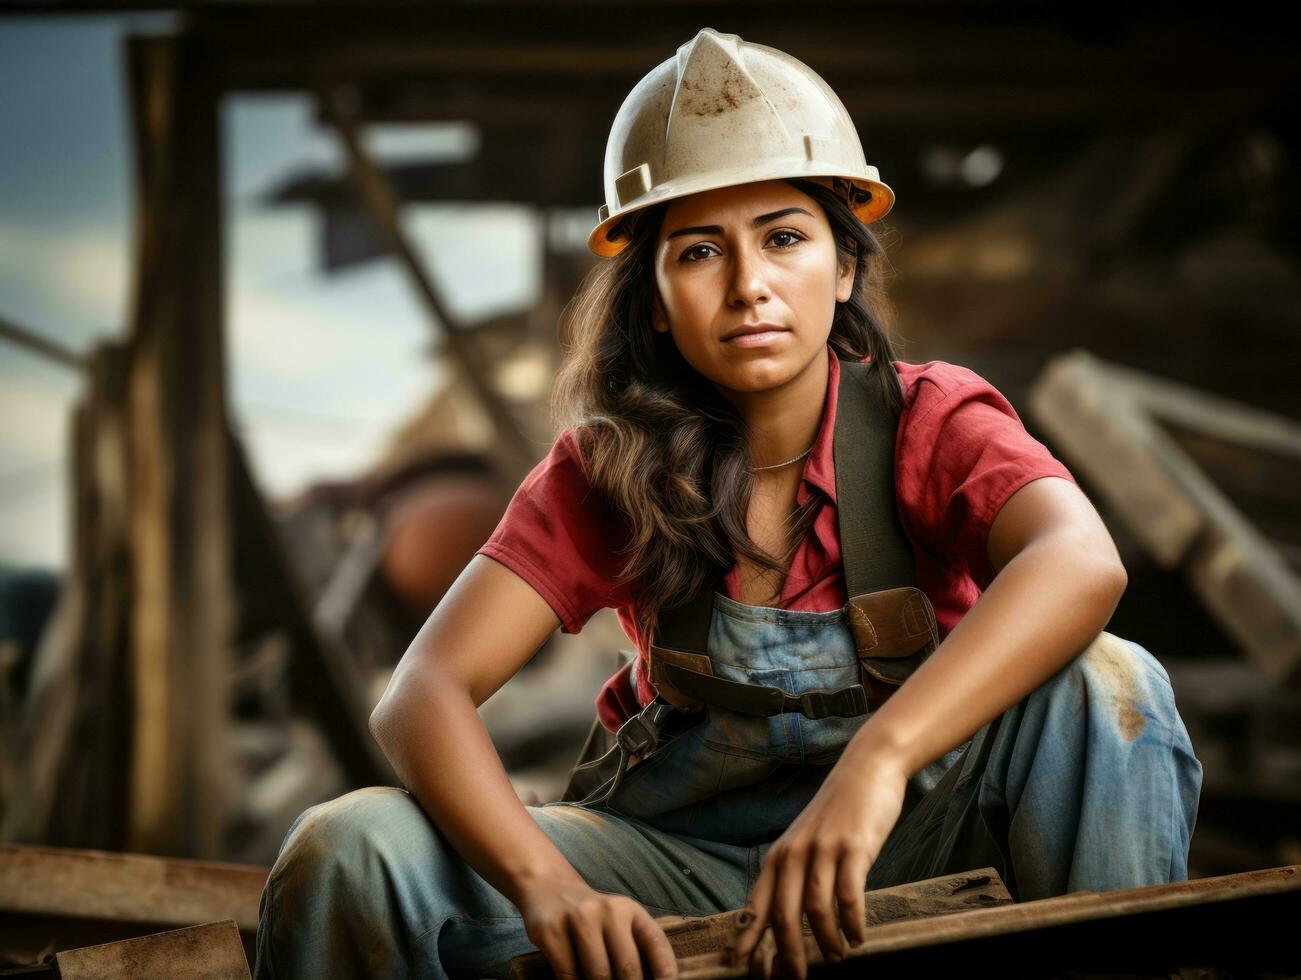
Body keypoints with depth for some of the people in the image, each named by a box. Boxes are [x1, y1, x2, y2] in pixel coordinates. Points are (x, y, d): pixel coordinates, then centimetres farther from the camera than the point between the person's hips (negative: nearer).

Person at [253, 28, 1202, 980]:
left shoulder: (929, 423, -12)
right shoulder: (607, 471, -7)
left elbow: (1082, 563, -35)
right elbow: (423, 693, -18)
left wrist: (875, 762, -51)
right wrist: (547, 887, -39)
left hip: (912, 860, -1)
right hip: (689, 859, 1)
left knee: (1107, 680, -31)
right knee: (347, 851, -23)